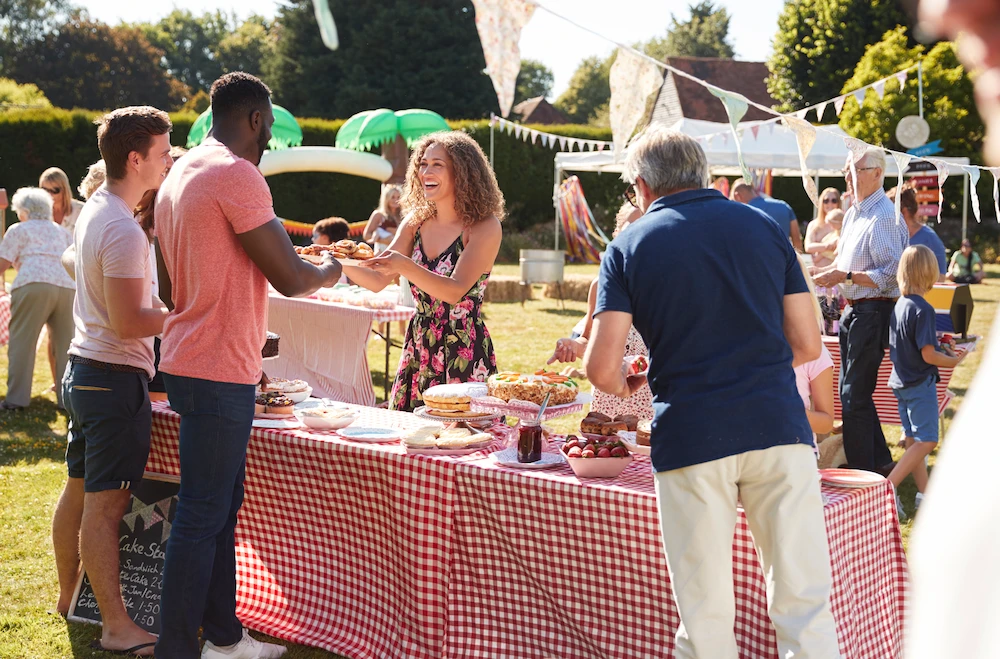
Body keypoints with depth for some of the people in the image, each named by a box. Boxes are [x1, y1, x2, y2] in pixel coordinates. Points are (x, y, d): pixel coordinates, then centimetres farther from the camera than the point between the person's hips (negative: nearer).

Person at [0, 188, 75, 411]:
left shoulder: (19, 230, 13)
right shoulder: (61, 232, 28)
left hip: (34, 285, -4)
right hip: (68, 286, 5)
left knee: (22, 342, 1)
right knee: (64, 344, 9)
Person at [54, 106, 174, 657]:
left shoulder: (95, 209, 10)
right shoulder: (123, 230, -20)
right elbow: (128, 323, -23)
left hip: (83, 369, 10)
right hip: (116, 378, -10)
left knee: (79, 492, 19)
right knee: (105, 505, -5)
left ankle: (68, 598, 32)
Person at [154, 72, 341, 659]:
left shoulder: (179, 175, 16)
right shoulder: (238, 175, -15)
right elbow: (290, 279, -16)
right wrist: (331, 271, 6)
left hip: (191, 363, 10)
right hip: (219, 373, -10)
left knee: (223, 506, 16)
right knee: (202, 517, -4)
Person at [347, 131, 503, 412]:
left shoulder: (485, 227, -12)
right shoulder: (416, 221, 6)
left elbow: (455, 291, -23)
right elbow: (378, 280, 2)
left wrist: (404, 266, -37)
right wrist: (342, 263, -16)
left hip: (465, 353, -5)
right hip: (418, 350, 6)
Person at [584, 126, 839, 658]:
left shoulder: (629, 246, 4)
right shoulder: (765, 227, 11)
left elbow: (601, 369, -5)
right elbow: (807, 344, 10)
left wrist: (625, 386, 17)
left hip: (691, 434, -2)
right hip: (778, 424, 2)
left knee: (705, 614, 8)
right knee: (803, 598, 6)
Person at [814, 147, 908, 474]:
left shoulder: (884, 217, -16)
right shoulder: (852, 214, 14)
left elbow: (891, 275, -21)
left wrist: (845, 276, -21)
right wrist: (825, 272, 7)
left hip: (872, 313, -10)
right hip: (853, 311, 10)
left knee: (854, 397, -6)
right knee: (851, 392, 17)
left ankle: (863, 470, 4)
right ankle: (880, 462, 29)